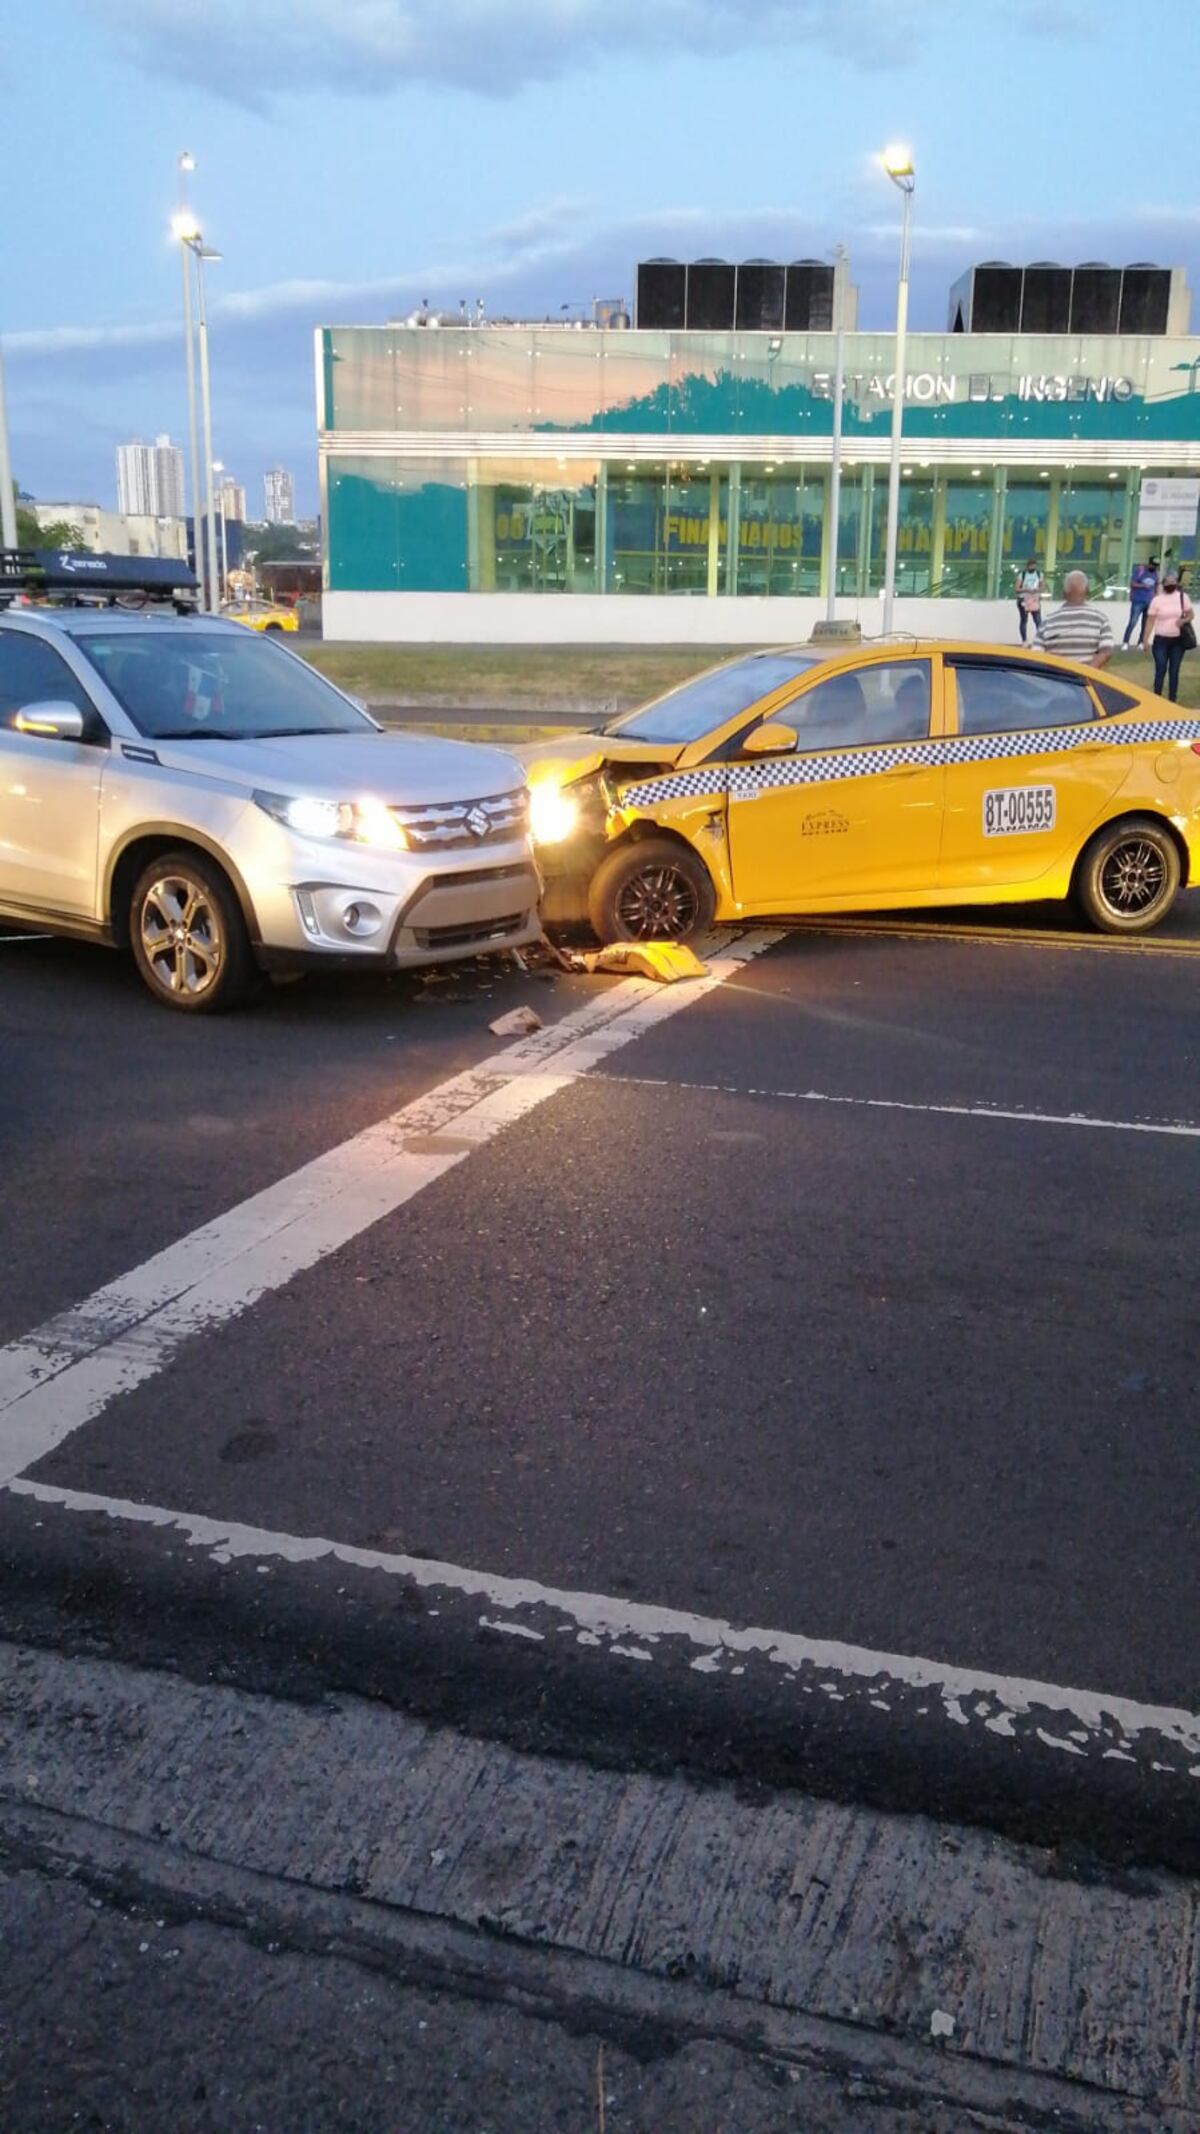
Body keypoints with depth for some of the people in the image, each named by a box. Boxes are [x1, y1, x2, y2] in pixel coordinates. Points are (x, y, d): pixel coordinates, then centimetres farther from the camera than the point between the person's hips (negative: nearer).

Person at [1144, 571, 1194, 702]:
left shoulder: (1183, 596, 2)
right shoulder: (1157, 599, -3)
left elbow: (1191, 614, 9)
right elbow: (1150, 621, -3)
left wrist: (1184, 620, -14)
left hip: (1178, 640, 2)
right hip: (1161, 639, -2)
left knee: (1174, 670, 7)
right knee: (1160, 670, -4)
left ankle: (1173, 699, 15)